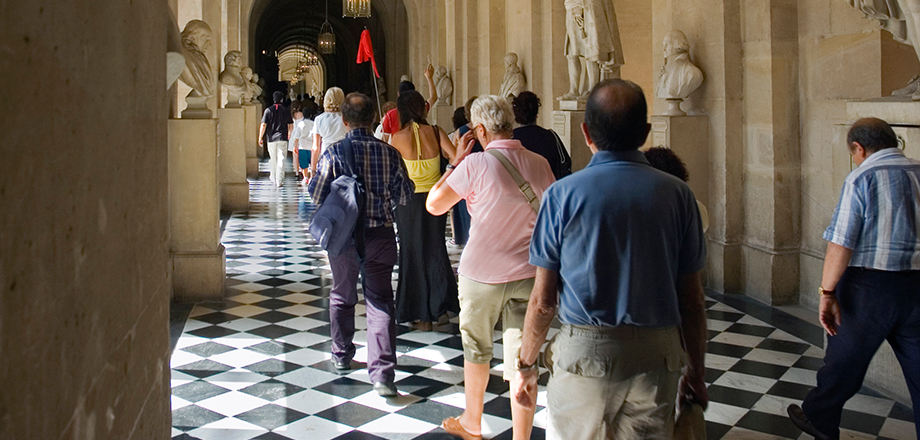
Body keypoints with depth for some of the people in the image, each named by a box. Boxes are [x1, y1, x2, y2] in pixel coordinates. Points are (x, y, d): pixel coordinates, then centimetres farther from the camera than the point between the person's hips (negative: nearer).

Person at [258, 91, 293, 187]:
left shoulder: (268, 110, -2)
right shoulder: (286, 111, 1)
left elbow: (263, 125, -5)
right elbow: (291, 126, 7)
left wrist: (260, 137, 3)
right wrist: (289, 134, 27)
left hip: (271, 138, 1)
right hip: (282, 139, -1)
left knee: (273, 159, 15)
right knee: (281, 160, -2)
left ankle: (273, 178, 27)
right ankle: (279, 181, -9)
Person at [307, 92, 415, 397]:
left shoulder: (333, 153, -10)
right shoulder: (389, 153, -6)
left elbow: (316, 195, -6)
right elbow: (405, 196, 1)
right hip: (380, 235, 0)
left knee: (342, 297, 20)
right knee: (380, 302, 1)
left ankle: (342, 355, 35)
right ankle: (382, 372, -8)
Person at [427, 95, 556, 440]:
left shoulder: (475, 164, -15)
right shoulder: (539, 164, 0)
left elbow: (434, 205, -6)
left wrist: (457, 161, 0)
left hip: (483, 273, -3)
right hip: (529, 273, 3)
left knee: (476, 347, 18)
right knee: (522, 360, 6)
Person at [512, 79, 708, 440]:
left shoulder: (563, 194, -7)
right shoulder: (676, 194, -2)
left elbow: (543, 300, -5)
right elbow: (691, 300, 1)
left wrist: (526, 366, 8)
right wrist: (696, 371, 14)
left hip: (584, 355, -2)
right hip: (656, 356, 2)